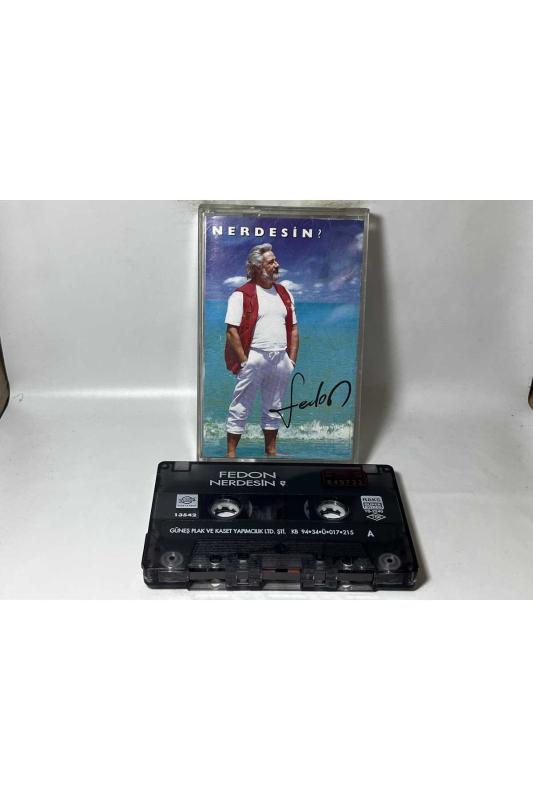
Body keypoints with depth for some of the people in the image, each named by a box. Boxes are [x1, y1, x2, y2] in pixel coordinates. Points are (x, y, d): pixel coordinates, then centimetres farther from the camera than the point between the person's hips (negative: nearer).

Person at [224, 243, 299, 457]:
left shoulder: (284, 293, 13)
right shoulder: (241, 295, -6)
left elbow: (293, 328, 14)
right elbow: (232, 331, -11)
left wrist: (292, 359, 6)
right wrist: (244, 361, -14)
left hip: (280, 359, 6)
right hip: (254, 358, -6)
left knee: (273, 409, 15)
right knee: (240, 408, 1)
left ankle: (271, 451, 27)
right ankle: (231, 453, 10)